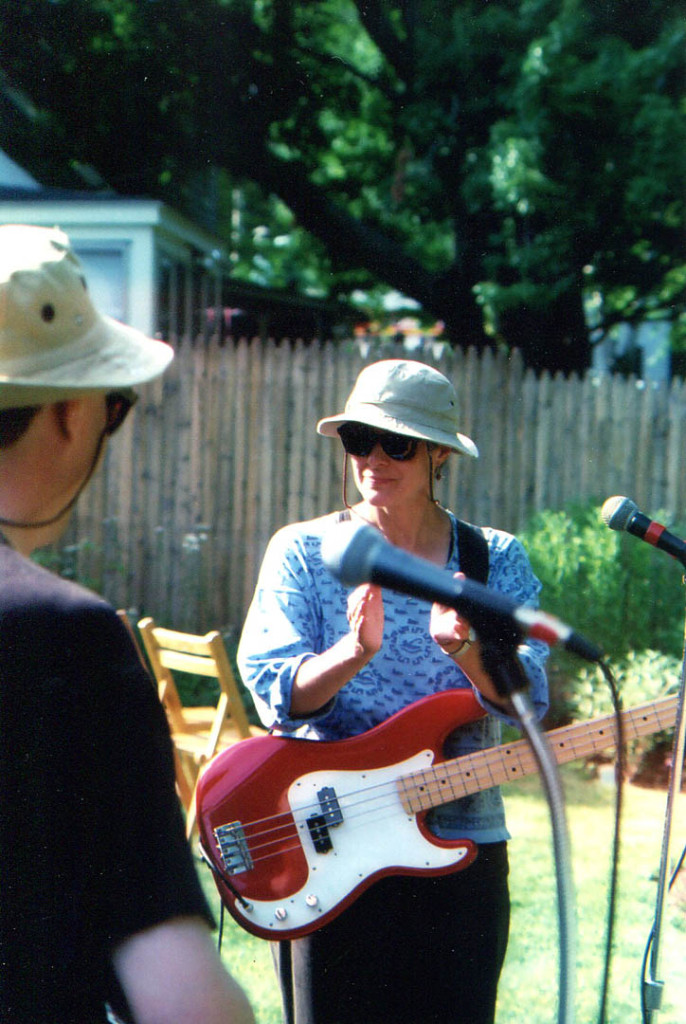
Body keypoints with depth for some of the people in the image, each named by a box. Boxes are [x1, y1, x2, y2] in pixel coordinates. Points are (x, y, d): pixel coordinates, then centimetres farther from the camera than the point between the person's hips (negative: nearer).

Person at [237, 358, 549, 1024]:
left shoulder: (497, 561, 3)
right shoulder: (302, 552, 0)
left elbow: (528, 700, -9)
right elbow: (273, 692, -11)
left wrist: (466, 649, -29)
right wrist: (354, 652, -29)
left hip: (461, 850, 2)